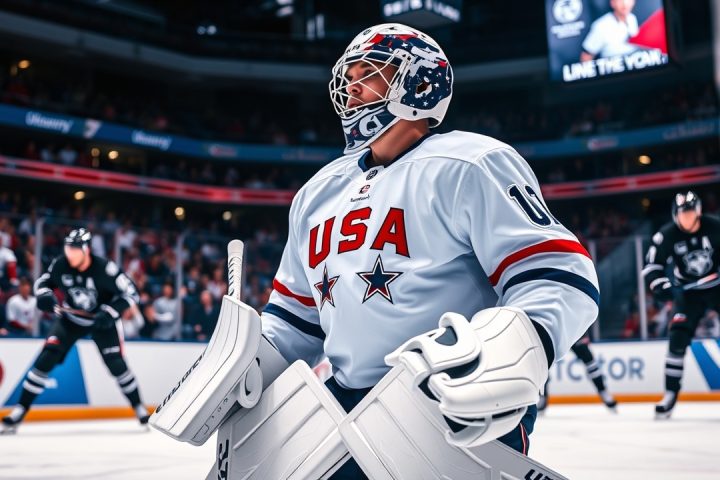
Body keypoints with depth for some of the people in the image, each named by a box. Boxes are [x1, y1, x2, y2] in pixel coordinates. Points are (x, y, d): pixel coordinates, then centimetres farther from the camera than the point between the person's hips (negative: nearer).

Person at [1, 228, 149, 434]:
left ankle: (139, 408, 10)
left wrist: (110, 312, -31)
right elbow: (43, 281, 0)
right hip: (71, 318, 3)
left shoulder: (104, 269, -28)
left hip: (102, 320, -2)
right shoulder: (60, 265, -19)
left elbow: (130, 292, -20)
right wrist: (44, 295, -23)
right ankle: (20, 410, -3)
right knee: (46, 358, -11)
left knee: (116, 363, -10)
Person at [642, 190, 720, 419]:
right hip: (689, 292, 0)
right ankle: (671, 393, -6)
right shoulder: (667, 235, -13)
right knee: (678, 338, -12)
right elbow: (651, 265, -11)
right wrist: (659, 285, -27)